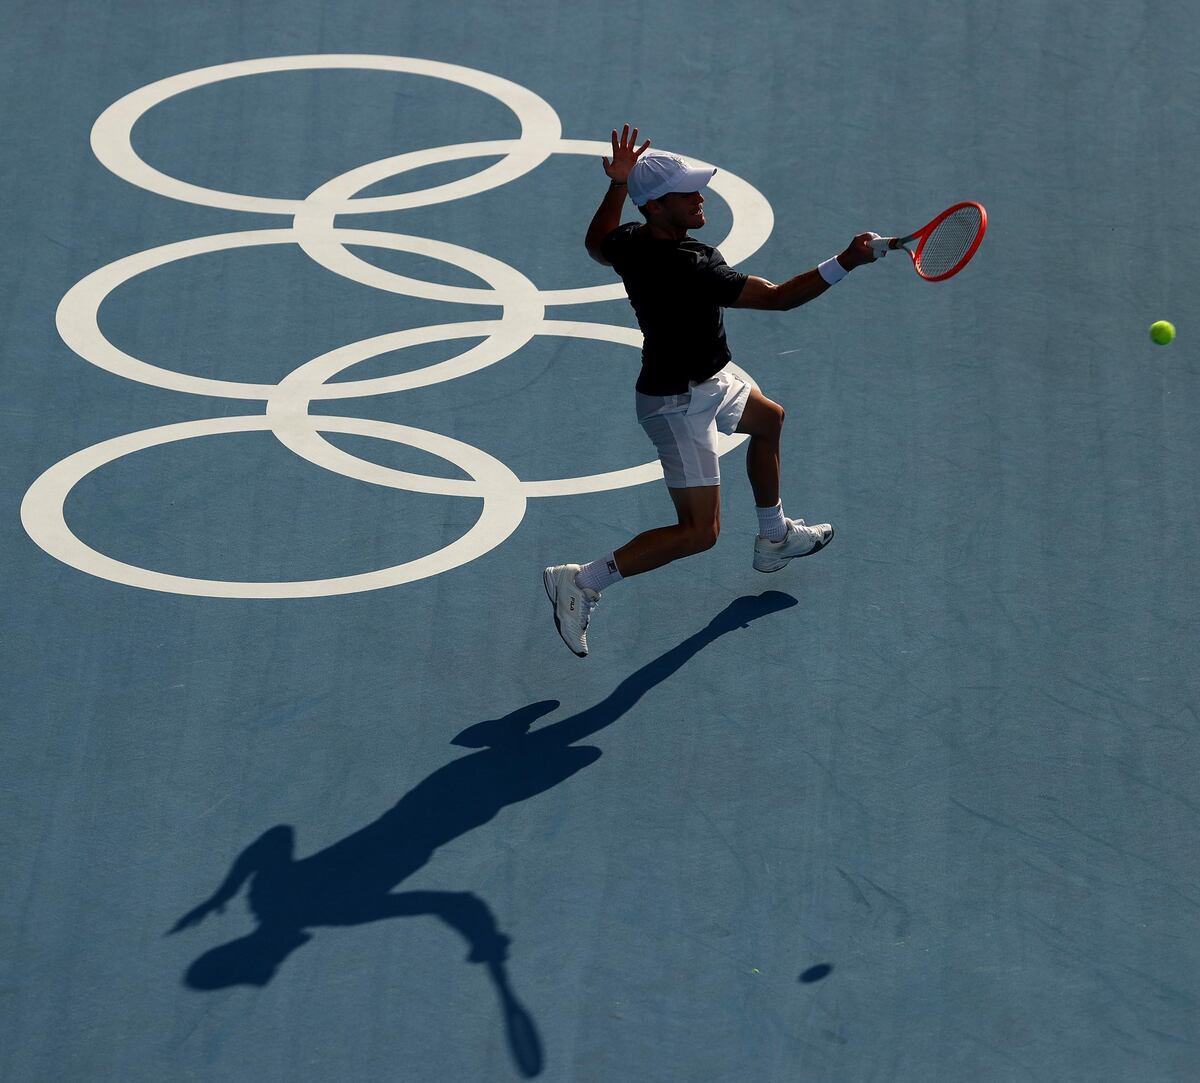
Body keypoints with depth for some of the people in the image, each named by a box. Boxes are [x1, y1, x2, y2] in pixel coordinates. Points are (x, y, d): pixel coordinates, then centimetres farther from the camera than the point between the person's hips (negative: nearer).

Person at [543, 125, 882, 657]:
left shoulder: (629, 241, -9)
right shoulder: (691, 269, -34)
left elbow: (596, 245, 18)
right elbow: (778, 296, -30)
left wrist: (617, 184, 12)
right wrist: (845, 263, -29)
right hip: (680, 403, -10)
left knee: (768, 420, 33)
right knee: (698, 532, -6)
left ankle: (774, 538, 49)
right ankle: (581, 582, -3)